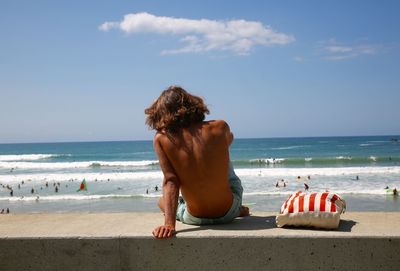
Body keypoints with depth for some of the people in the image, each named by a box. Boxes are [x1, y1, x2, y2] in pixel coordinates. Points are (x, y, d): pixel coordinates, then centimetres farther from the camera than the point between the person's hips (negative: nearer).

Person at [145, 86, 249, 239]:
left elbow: (169, 181, -20)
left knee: (162, 201, 34)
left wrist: (169, 224, -20)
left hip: (195, 219, -2)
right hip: (229, 212, 2)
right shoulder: (219, 127, -12)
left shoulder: (161, 139, -15)